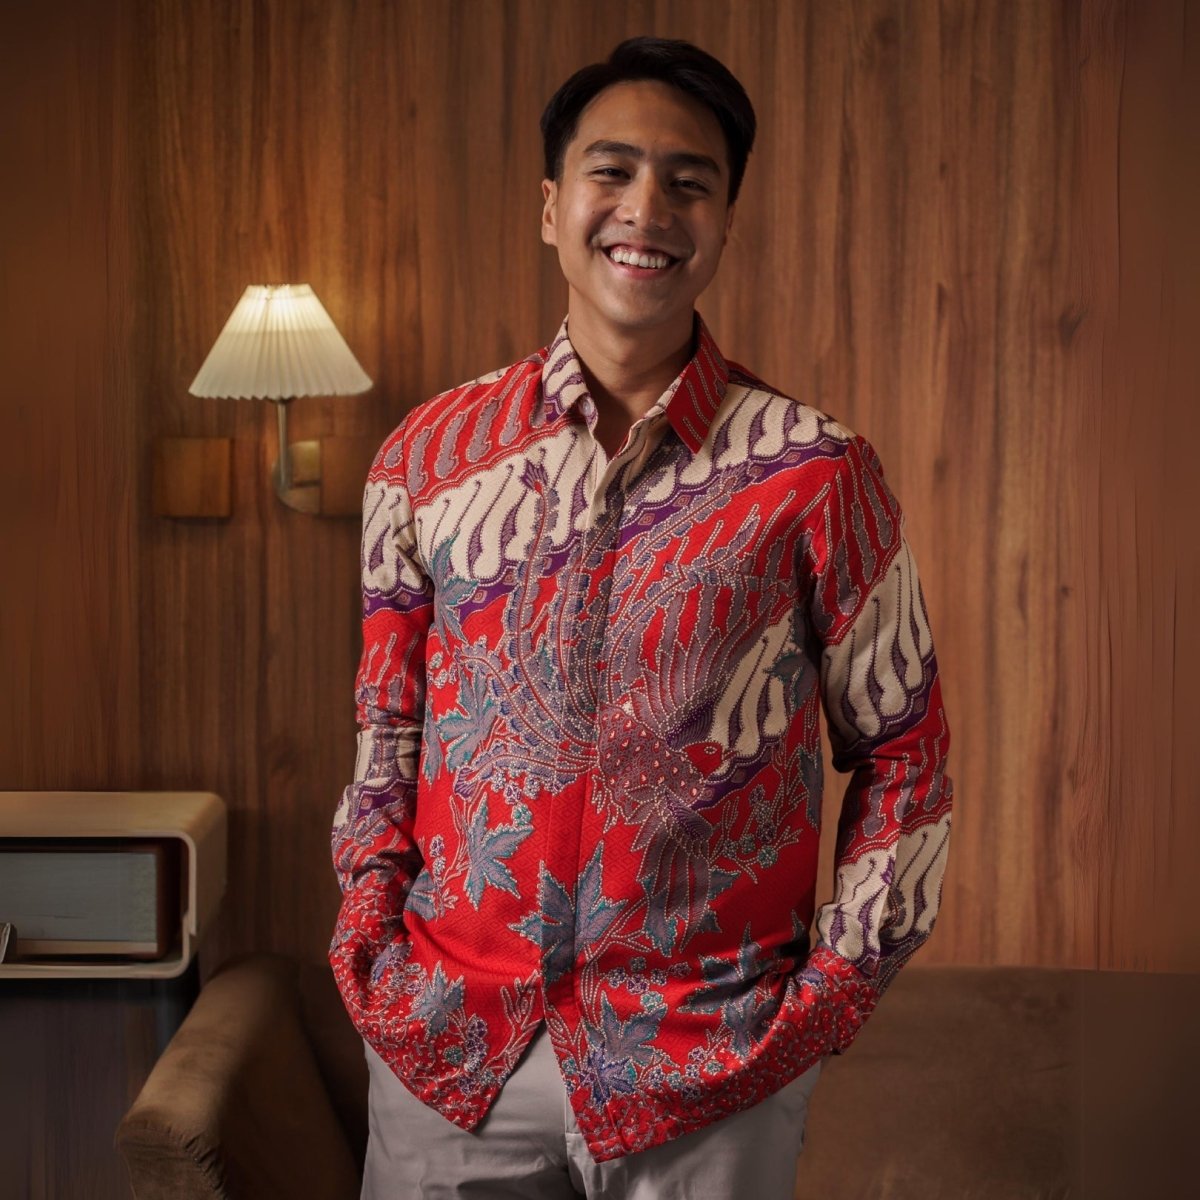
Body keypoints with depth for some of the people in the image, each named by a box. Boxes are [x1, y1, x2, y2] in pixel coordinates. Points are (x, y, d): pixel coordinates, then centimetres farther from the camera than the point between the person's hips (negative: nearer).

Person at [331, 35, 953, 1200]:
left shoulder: (815, 474, -4)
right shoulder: (427, 453, 3)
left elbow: (903, 753, 2)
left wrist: (839, 982, -4)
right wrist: (368, 903, 1)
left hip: (709, 1066, -2)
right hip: (445, 1041, 2)